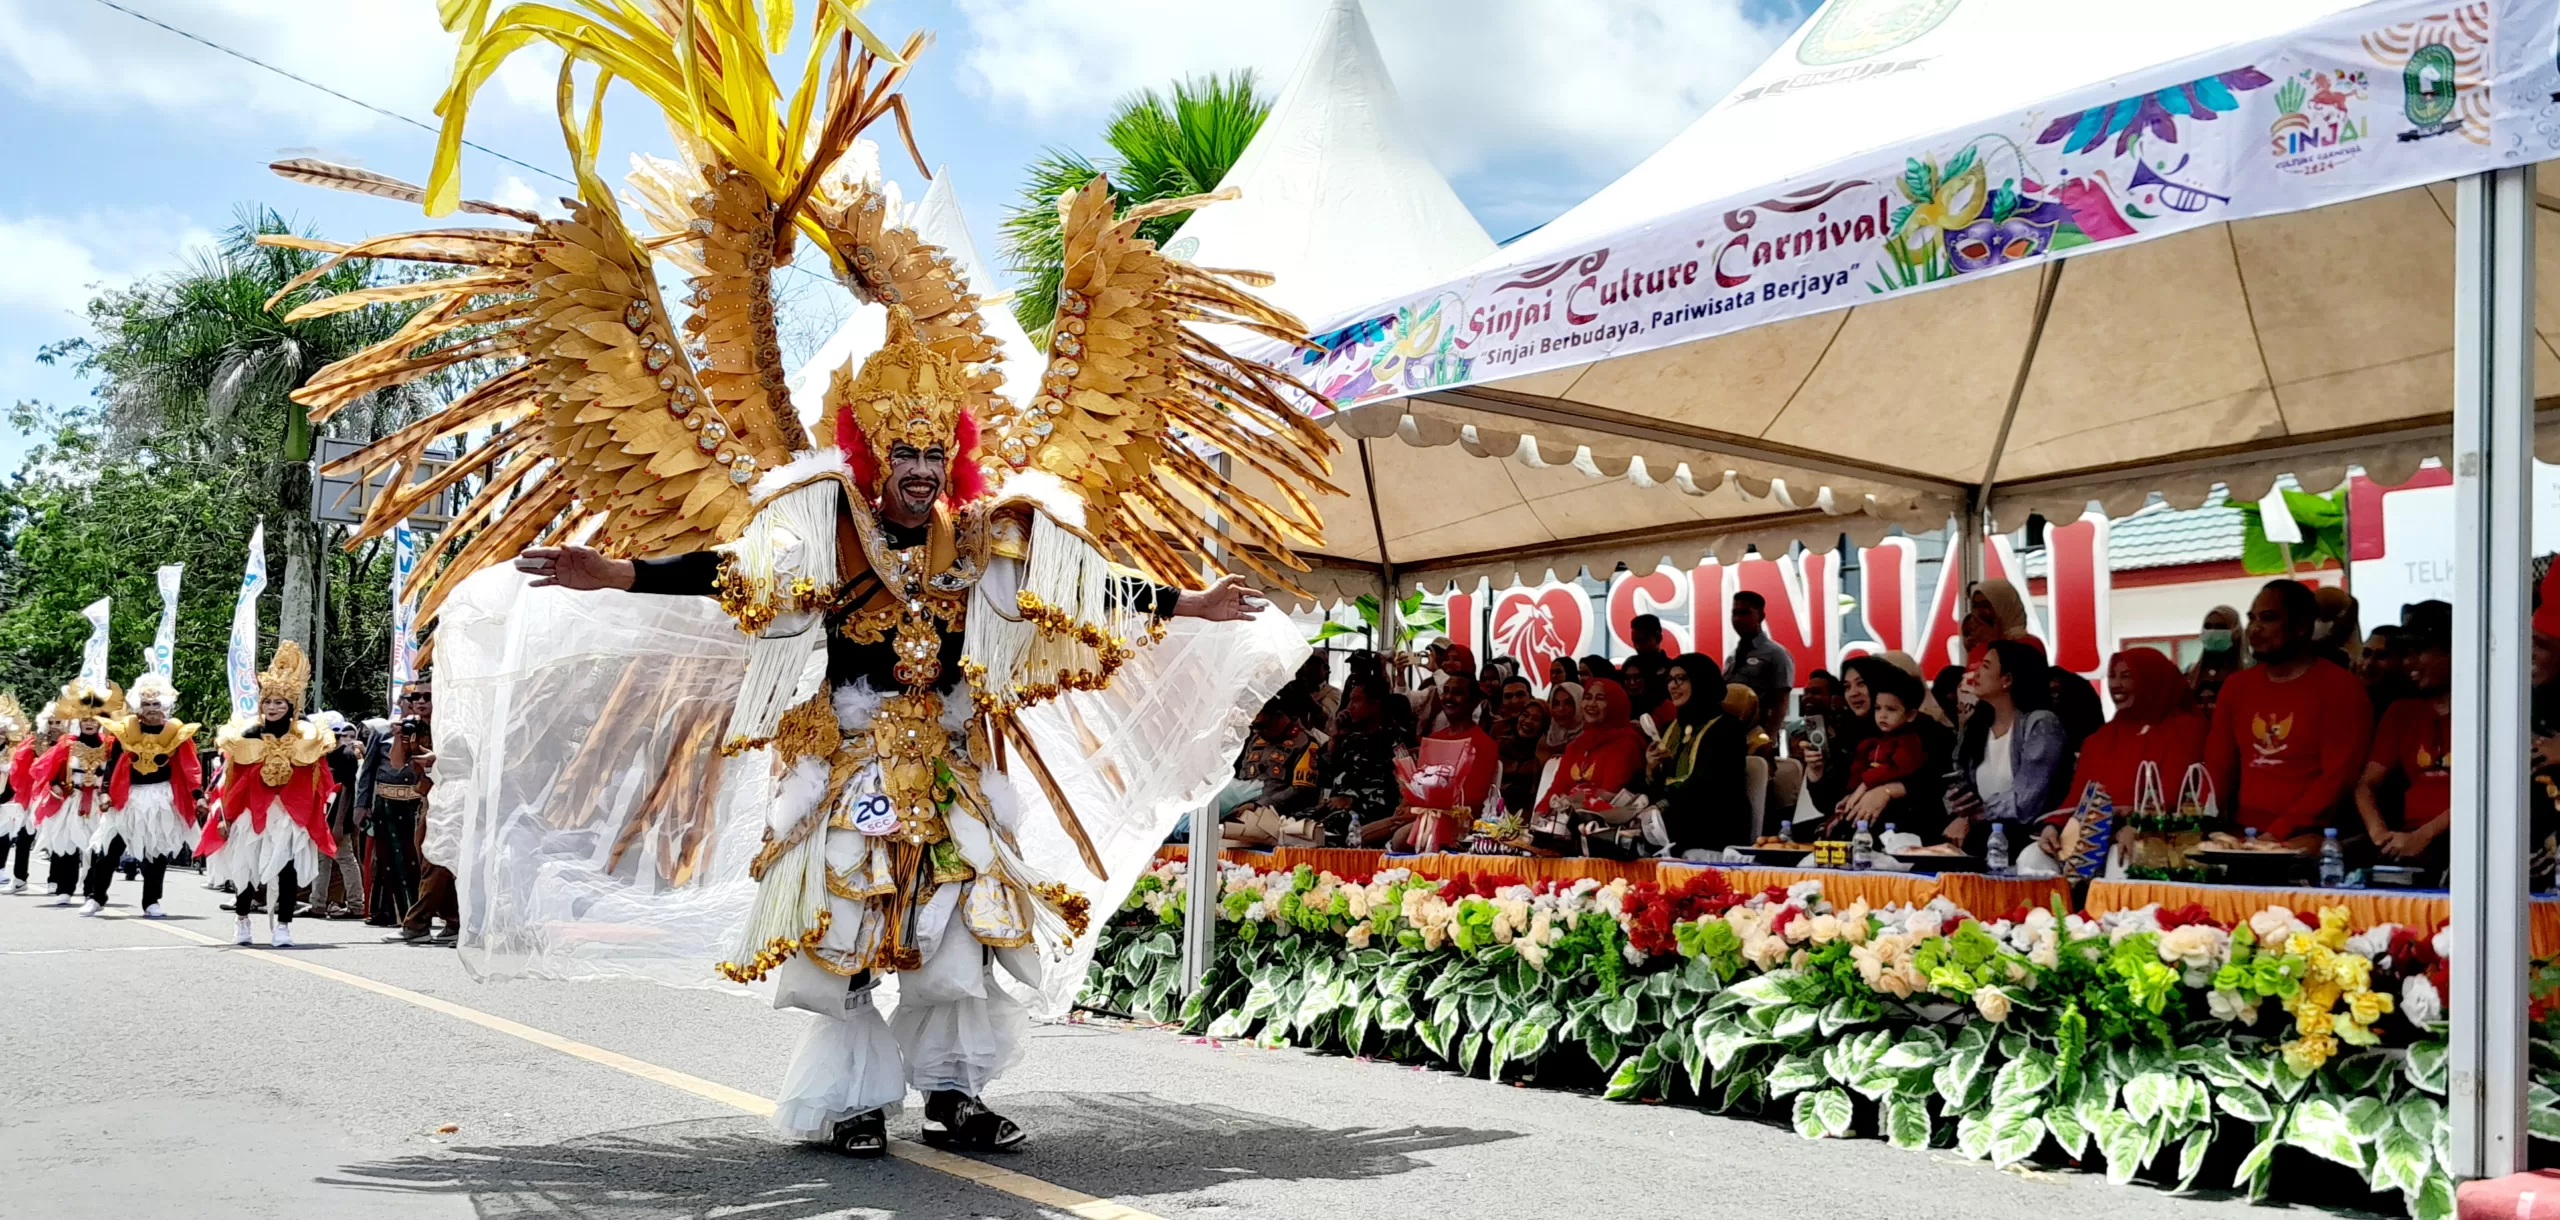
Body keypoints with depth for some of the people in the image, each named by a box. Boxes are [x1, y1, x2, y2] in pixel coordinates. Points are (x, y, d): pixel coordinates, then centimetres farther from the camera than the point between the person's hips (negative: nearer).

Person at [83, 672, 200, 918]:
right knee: (108, 848, 0)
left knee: (157, 852, 6)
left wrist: (198, 795, -14)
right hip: (128, 796, 1)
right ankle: (96, 897, 12)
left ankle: (151, 902, 14)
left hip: (162, 798, 0)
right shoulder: (124, 730, -1)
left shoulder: (177, 732, -4)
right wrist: (106, 792, -3)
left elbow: (190, 767, -5)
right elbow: (113, 764, 4)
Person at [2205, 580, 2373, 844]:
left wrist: (2279, 832, -17)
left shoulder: (2340, 687, -2)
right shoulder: (2236, 686, 15)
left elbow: (2340, 776, -10)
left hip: (2308, 838, -4)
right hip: (2242, 834, 5)